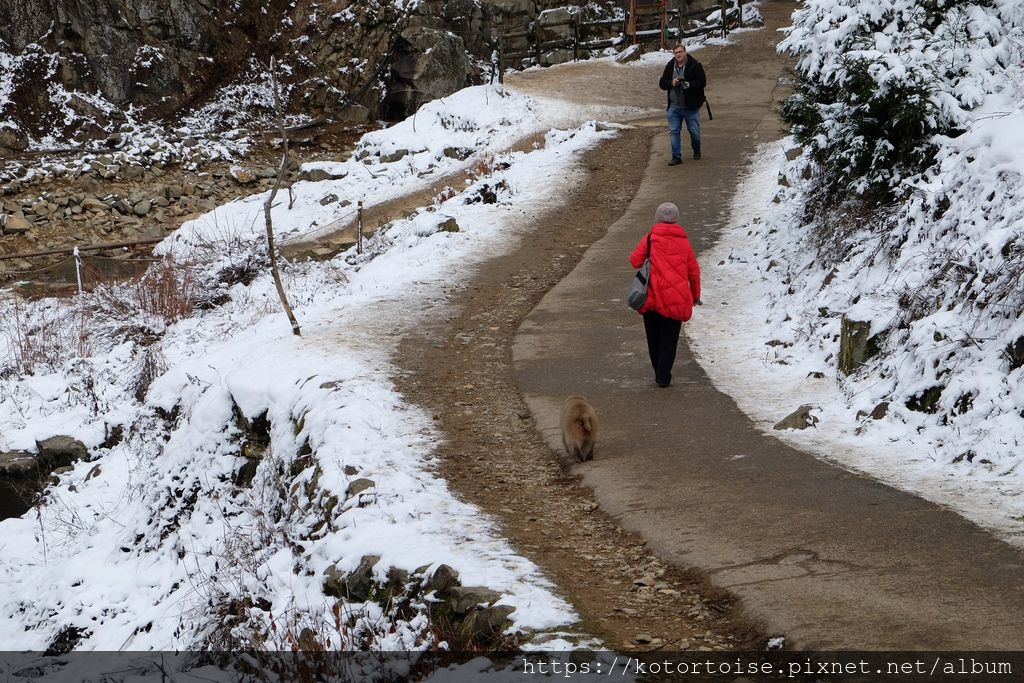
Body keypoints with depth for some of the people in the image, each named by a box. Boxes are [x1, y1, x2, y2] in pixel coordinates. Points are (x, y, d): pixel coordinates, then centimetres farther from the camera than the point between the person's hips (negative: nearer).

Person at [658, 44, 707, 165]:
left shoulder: (695, 65, -7)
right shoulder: (669, 67, 6)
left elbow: (702, 82, -11)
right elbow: (662, 83, 8)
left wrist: (689, 85, -25)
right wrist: (671, 83, -14)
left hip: (691, 106, -3)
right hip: (674, 106, 3)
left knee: (694, 131, 5)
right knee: (673, 131, -1)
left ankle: (696, 150, 32)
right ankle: (676, 157, 5)